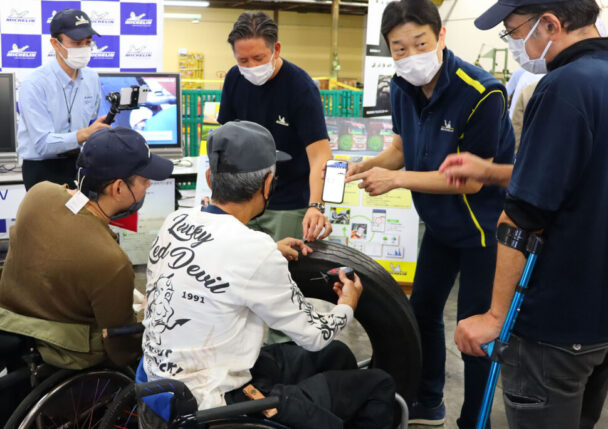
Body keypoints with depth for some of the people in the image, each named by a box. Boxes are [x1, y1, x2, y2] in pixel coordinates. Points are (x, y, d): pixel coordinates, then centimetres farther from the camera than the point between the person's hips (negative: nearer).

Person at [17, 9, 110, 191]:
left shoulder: (92, 78, 4)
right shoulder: (35, 84, -15)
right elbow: (43, 144, -22)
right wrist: (85, 134, -34)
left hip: (78, 162, 5)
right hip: (43, 170, -5)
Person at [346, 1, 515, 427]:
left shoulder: (481, 93, -28)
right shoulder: (403, 88, -6)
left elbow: (471, 180, -27)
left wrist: (396, 179, -30)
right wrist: (371, 165, -13)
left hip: (483, 225, -8)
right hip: (441, 222, 8)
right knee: (423, 310, 19)